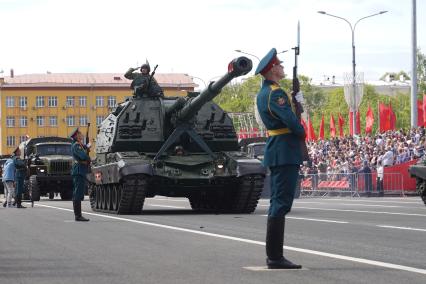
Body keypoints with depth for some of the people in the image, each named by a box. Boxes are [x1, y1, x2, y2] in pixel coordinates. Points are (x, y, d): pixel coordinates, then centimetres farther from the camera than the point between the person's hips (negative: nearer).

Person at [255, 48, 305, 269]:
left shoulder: (263, 93, 16)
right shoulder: (275, 93, -16)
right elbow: (290, 120, -23)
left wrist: (295, 101, 9)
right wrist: (302, 133, -5)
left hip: (275, 149, 11)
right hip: (285, 151, -11)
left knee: (277, 202, 14)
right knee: (281, 203, -10)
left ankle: (273, 255, 18)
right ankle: (275, 257, -11)